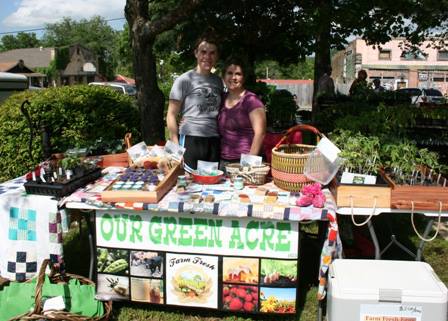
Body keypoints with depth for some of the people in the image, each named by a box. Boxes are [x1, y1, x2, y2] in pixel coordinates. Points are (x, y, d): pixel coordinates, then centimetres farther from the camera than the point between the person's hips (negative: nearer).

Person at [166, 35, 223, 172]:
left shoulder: (218, 81, 12)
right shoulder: (184, 80, -3)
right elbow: (171, 115, -3)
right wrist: (176, 145, -8)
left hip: (214, 140, 5)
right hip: (191, 139, -5)